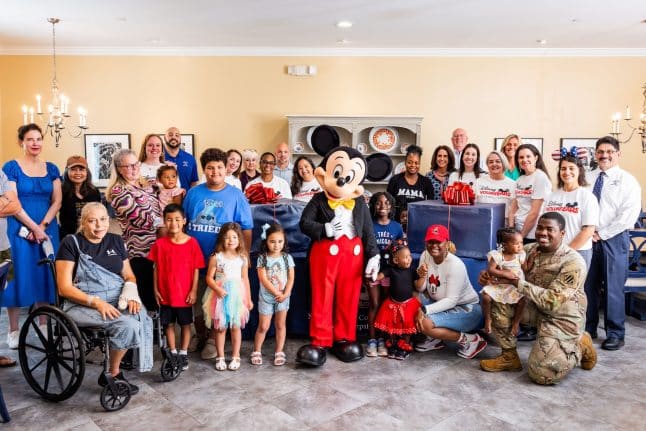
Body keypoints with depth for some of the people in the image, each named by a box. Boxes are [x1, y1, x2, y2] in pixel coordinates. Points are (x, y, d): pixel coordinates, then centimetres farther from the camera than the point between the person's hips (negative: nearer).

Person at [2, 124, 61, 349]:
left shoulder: (51, 169, 8)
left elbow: (57, 201, 4)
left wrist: (43, 225, -9)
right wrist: (33, 227, -14)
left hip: (47, 229, 4)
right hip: (20, 230, -3)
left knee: (45, 276, 6)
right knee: (19, 276, 1)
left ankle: (44, 326, 16)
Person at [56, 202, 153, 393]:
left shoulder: (115, 241, 14)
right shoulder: (71, 243, -1)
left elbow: (129, 276, 16)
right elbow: (64, 288, -6)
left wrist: (130, 293, -8)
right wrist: (96, 302, -19)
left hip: (117, 300, 5)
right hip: (82, 304, -4)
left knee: (141, 318, -28)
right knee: (127, 324, -30)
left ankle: (112, 373, -10)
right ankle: (113, 374, -5)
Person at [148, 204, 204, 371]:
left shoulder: (192, 243, -8)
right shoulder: (160, 243, -4)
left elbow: (196, 269, -5)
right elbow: (156, 268, 1)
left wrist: (194, 291, -6)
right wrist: (156, 290, -1)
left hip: (185, 294, -1)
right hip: (165, 293, 1)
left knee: (186, 324, 11)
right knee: (169, 324, 13)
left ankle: (183, 353, 26)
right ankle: (173, 353, 27)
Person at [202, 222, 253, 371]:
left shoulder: (242, 258, 2)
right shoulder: (216, 257, -4)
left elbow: (245, 279, 7)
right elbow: (209, 278, -4)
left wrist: (249, 299, 7)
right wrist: (217, 289, -21)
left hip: (237, 296, 1)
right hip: (221, 295, -1)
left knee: (236, 327, 7)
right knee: (220, 327, 6)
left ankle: (235, 357, 20)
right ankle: (220, 357, 20)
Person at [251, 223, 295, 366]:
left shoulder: (287, 258, -2)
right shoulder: (262, 258, -8)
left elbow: (291, 278, -3)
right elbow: (263, 280, -13)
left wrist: (285, 294, -15)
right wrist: (277, 293, -16)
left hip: (283, 297, 2)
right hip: (266, 297, -2)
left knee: (281, 325, 9)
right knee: (263, 326, 4)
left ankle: (279, 352, 20)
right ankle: (257, 352, 19)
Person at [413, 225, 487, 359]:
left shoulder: (455, 265, -24)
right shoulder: (426, 255, -6)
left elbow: (451, 301, -26)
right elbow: (420, 289, -2)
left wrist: (424, 310, -33)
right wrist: (421, 276, -23)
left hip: (467, 309, -7)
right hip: (442, 304, 7)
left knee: (425, 324, -27)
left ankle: (470, 339, -7)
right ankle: (435, 339, 7)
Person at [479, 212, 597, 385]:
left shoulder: (573, 262, -21)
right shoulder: (529, 250, -3)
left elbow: (553, 302, -28)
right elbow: (506, 272, 4)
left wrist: (518, 283, -29)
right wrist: (489, 276, -20)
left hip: (562, 317, -6)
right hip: (535, 307, 6)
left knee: (541, 374, -19)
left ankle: (580, 346, 11)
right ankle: (510, 356, 0)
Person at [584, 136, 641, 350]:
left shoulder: (627, 180, -2)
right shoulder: (587, 178, 10)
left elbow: (628, 216, -10)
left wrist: (601, 233, -12)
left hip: (613, 239, -4)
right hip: (587, 238, 4)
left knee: (613, 288, 0)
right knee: (588, 285, 9)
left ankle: (615, 334, 13)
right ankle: (588, 328, 23)